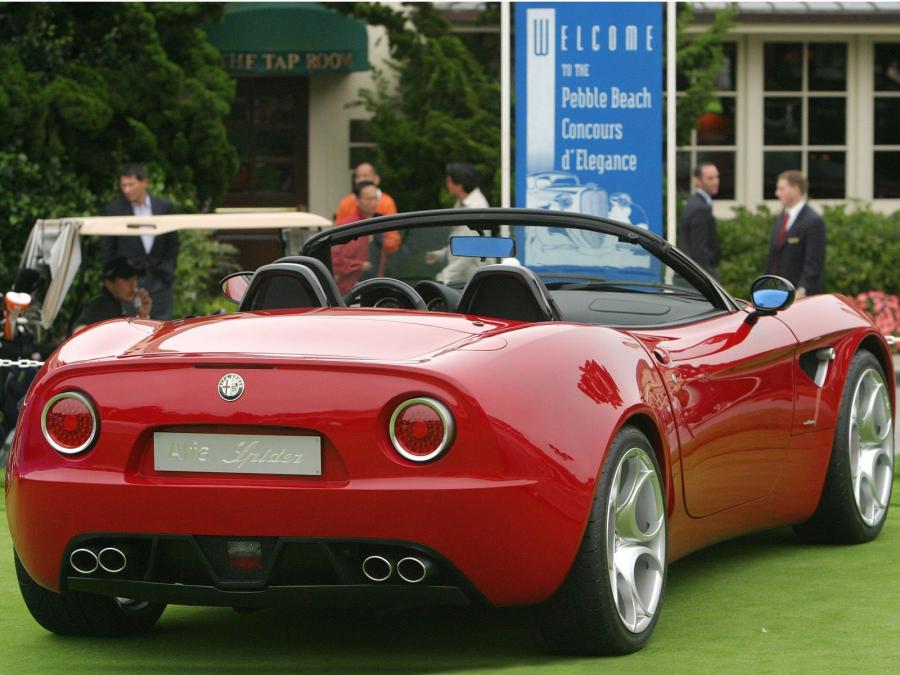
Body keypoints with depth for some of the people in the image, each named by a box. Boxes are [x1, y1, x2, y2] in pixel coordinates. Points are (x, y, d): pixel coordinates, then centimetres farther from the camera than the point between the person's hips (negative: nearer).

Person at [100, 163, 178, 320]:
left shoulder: (165, 207, 6)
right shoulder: (114, 210, 1)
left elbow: (173, 243, 12)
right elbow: (106, 249, 4)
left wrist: (168, 270, 4)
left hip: (159, 279, 2)